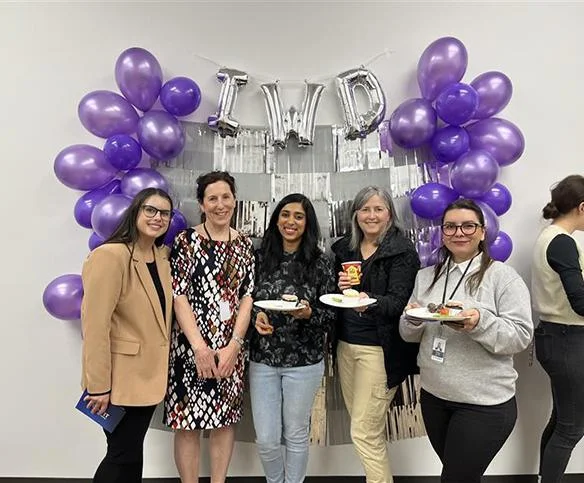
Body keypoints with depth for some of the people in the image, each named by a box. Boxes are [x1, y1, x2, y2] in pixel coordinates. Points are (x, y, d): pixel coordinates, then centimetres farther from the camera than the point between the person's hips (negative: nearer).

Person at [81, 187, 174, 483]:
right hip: (120, 377, -7)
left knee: (133, 451, 20)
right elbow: (95, 326, -21)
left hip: (149, 374, 7)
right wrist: (99, 385, -19)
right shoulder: (109, 256, -20)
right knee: (123, 455, 8)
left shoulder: (163, 256, 5)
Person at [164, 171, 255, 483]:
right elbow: (178, 296, -8)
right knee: (188, 421, 6)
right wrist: (200, 347, -13)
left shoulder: (245, 244, 6)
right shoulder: (186, 241, -5)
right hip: (192, 345, -3)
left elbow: (247, 296, 3)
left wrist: (234, 345, -7)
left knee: (226, 418, 13)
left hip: (231, 347, 3)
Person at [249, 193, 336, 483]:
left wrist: (308, 314, -22)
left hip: (304, 361, -2)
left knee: (296, 436, 14)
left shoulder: (319, 263, -6)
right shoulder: (261, 257, 0)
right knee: (266, 439, 10)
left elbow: (331, 316, -2)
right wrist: (255, 316, -11)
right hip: (262, 359, 2)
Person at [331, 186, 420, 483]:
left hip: (379, 349, -6)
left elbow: (398, 301, -20)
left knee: (364, 432, -1)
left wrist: (370, 302, -39)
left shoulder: (402, 251, -9)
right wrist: (340, 287, -8)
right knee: (370, 429, 17)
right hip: (345, 344, 6)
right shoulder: (343, 248, 8)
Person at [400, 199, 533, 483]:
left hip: (485, 403, -5)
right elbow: (409, 335, 8)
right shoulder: (426, 276, 5)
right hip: (433, 395, 5)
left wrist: (481, 323, -30)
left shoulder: (502, 276, -9)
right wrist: (413, 320, -14)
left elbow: (521, 337, -13)